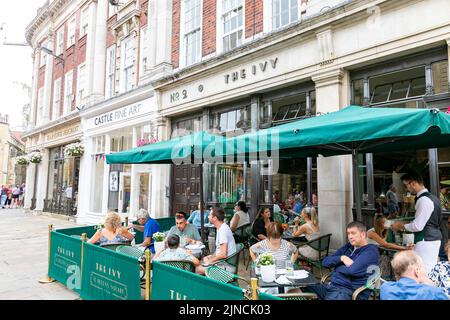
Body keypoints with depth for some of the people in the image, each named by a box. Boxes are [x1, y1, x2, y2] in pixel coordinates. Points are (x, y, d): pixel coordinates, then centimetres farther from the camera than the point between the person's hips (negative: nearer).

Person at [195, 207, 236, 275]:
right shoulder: (221, 227, 7)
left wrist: (210, 261, -14)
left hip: (227, 267, -10)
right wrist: (211, 257, 7)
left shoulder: (223, 230, -24)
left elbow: (223, 254, -27)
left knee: (198, 269, -9)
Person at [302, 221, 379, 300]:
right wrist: (341, 258, -6)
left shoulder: (371, 251, -4)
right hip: (331, 286, 7)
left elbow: (353, 270, -21)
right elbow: (325, 262, 13)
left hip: (350, 291, -7)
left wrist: (337, 267, -1)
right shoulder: (348, 247, 18)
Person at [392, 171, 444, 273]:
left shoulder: (424, 200, -20)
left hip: (426, 241, -10)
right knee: (430, 271, 15)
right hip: (432, 239, 10)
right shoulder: (430, 197, 11)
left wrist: (401, 225, -6)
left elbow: (417, 226, -21)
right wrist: (404, 224, 13)